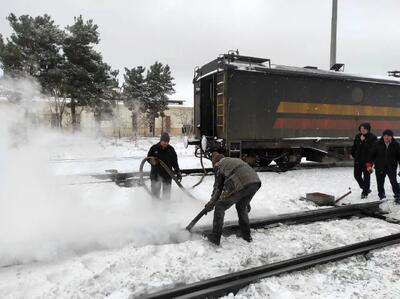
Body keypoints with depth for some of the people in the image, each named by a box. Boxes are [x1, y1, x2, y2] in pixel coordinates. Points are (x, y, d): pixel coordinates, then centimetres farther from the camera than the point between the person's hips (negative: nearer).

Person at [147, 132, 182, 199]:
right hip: (155, 174, -1)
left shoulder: (171, 149, -1)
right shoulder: (154, 148, -5)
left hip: (167, 174, 1)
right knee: (155, 192, 8)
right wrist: (152, 161, -18)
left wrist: (178, 172, -3)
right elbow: (148, 158, 5)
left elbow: (175, 162, 3)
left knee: (167, 193, 10)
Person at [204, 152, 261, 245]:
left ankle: (215, 237, 18)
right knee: (242, 207, 30)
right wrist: (247, 202, 40)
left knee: (220, 207, 13)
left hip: (239, 184, -6)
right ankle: (247, 235, 36)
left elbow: (218, 188, 19)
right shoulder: (236, 160, 36)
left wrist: (211, 203, 32)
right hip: (255, 182, 7)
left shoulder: (219, 165, 18)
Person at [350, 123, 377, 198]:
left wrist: (364, 141, -23)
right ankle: (366, 189, 31)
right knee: (357, 175, 10)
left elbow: (373, 148, -20)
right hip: (358, 159, 6)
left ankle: (365, 192, 16)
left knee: (366, 176, 1)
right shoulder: (357, 136, 8)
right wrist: (352, 154, 13)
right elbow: (354, 146, 18)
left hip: (367, 160, -5)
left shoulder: (372, 137, -8)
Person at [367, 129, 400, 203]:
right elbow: (372, 155, 0)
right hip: (379, 168, 1)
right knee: (380, 183, 8)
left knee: (394, 182, -9)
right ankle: (381, 195, 27)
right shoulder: (377, 144, -2)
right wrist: (369, 164, -7)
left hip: (391, 168, -1)